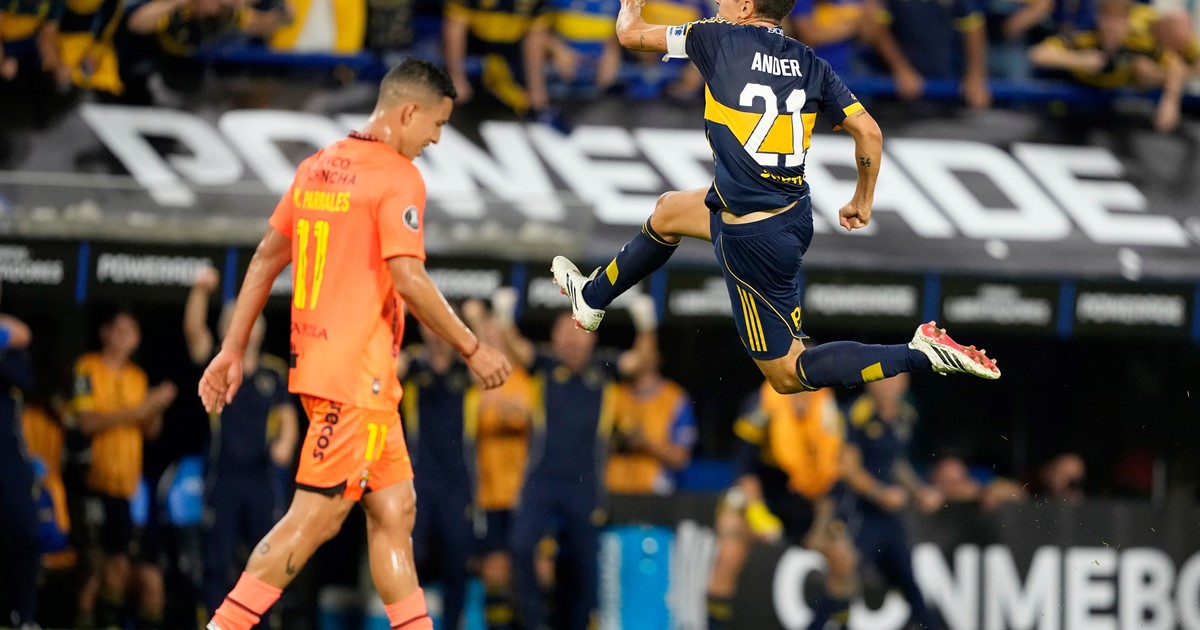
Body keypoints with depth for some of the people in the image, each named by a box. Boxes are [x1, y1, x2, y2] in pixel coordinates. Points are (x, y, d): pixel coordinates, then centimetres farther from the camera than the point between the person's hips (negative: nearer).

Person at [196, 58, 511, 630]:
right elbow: (408, 280, -19)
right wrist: (473, 350, -11)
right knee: (315, 517, -8)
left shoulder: (318, 167, 14)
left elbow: (265, 259, 16)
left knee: (394, 509, 10)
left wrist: (234, 348, 20)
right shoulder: (398, 178, -11)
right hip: (357, 370, -9)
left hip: (316, 361, 9)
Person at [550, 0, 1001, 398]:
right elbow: (869, 132, -2)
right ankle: (592, 299, 53)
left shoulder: (720, 39, -12)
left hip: (755, 239, -8)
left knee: (787, 374, 2)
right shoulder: (810, 64, 1)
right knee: (667, 213, 31)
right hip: (793, 213, 8)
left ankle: (921, 355, -11)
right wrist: (863, 202, 16)